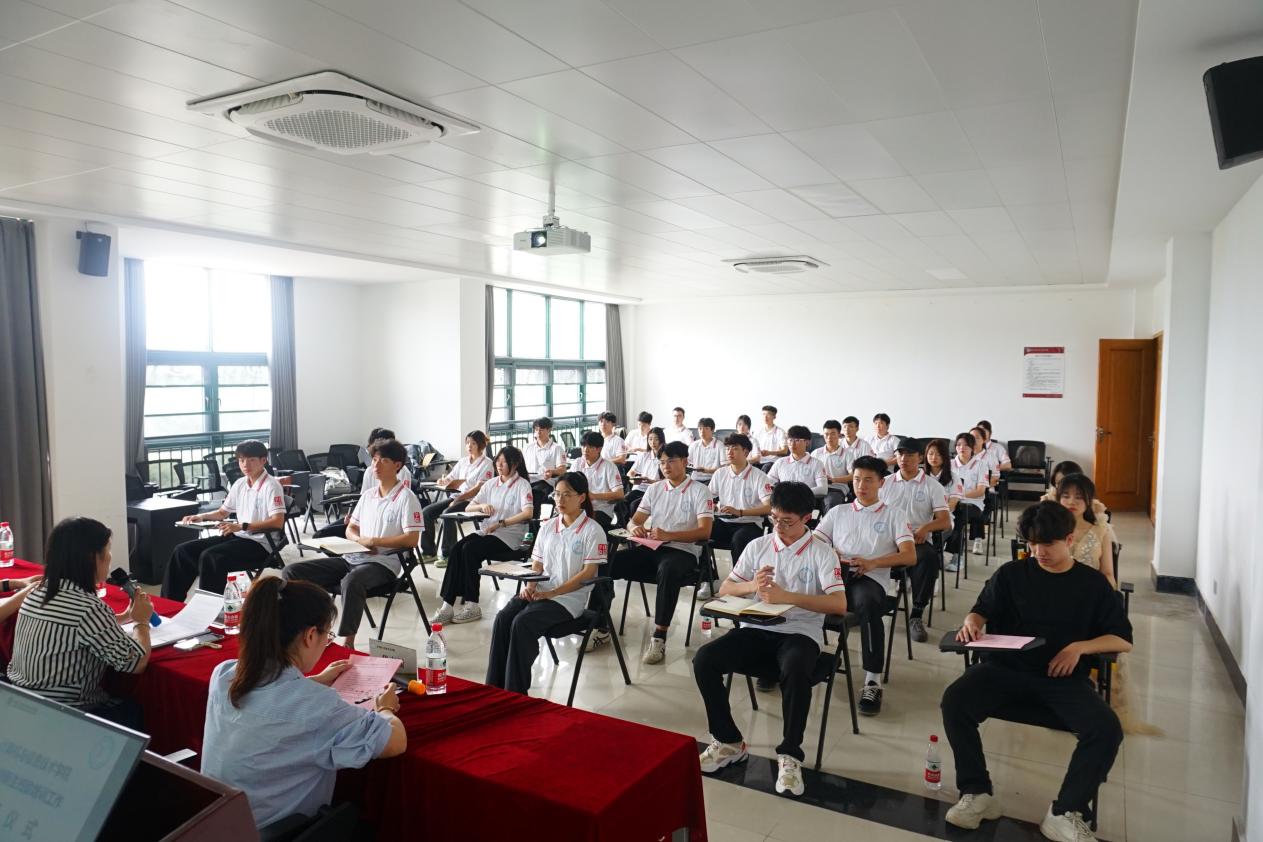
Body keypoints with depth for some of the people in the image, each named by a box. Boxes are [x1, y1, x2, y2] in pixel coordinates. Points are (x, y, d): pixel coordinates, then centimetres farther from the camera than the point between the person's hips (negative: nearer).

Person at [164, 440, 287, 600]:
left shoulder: (271, 486, -12)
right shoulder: (240, 484, 12)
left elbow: (278, 522, -23)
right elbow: (223, 512, 26)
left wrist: (241, 526, -27)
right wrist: (201, 517, 5)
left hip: (260, 544, -8)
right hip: (238, 537, 8)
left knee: (209, 557, -28)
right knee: (183, 551, -1)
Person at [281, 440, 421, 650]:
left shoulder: (406, 497, -5)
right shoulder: (367, 494, 17)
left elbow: (411, 540, -13)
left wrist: (373, 541, -14)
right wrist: (360, 540, -3)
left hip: (383, 562, -7)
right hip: (353, 558, 8)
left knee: (351, 582, -42)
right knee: (292, 572, -6)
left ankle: (347, 643, -30)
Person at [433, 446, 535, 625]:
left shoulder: (522, 485, -2)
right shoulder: (491, 484, 17)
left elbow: (528, 513, -17)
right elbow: (468, 508, 15)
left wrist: (501, 523, -21)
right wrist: (482, 506, -7)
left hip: (508, 537, -5)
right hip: (486, 531, 5)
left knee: (470, 550, -28)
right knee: (457, 548, -23)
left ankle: (471, 605, -21)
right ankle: (449, 604, -25)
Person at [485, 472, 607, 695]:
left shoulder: (592, 530, -4)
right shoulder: (547, 527, 14)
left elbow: (588, 573, -10)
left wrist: (552, 593, -16)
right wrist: (530, 586, -5)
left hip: (569, 597, -5)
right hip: (540, 592, 5)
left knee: (522, 624, -29)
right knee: (502, 618, -23)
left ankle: (515, 693, -18)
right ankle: (494, 689, -19)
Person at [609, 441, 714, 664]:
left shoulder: (699, 491, 2)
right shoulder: (654, 489, 18)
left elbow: (704, 531, -10)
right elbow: (633, 521, 17)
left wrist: (668, 535, -24)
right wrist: (635, 528, -10)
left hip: (683, 551, -5)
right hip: (651, 548, 5)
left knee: (667, 569, -41)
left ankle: (659, 638, -35)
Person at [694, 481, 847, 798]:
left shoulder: (821, 552, -1)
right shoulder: (758, 546, 10)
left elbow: (838, 604, -14)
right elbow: (724, 590, 9)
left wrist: (786, 596, -23)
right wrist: (751, 586, -14)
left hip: (800, 633, -4)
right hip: (757, 629, 4)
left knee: (796, 671, -39)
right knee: (704, 659, -21)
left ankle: (789, 754, -17)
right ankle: (729, 741, -2)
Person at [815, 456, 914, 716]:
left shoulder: (894, 515, 19)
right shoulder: (838, 512, 27)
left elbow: (909, 557, 5)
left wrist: (872, 562, -12)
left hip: (871, 578, -2)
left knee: (866, 602, -41)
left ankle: (873, 682, -37)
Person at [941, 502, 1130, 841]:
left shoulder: (1093, 584, 7)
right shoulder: (1011, 573, 7)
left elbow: (1123, 640, 6)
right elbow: (982, 610, 12)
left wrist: (1080, 647, -11)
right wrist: (972, 623, -13)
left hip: (1065, 677, 0)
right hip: (1007, 667, 0)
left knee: (1107, 730, -27)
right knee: (954, 701, -25)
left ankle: (1064, 813, -9)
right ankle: (977, 793, -8)